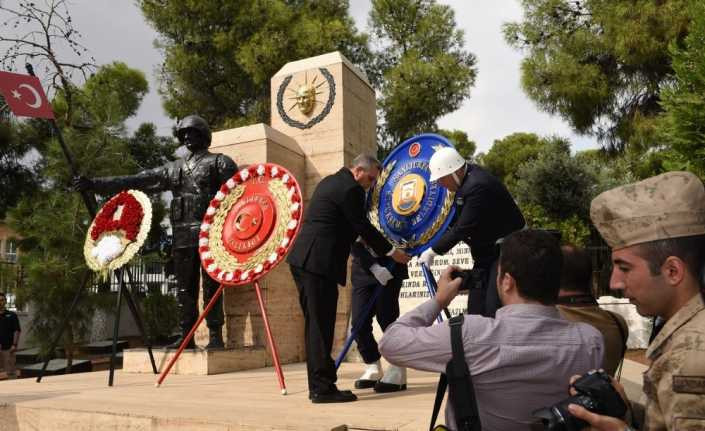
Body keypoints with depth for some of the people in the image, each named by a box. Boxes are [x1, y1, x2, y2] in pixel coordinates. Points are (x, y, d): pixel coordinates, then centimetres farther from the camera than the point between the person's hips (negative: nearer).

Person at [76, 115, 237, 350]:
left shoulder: (220, 162, 4)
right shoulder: (173, 168, 18)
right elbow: (134, 181, 15)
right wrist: (94, 184, 9)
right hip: (182, 235, 5)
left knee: (210, 286, -5)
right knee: (185, 288, 7)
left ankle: (216, 336, 2)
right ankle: (186, 336, 14)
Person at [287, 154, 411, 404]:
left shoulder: (331, 181, 22)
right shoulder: (350, 188, -9)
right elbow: (363, 226, -8)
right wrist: (390, 252, 2)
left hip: (302, 259, 10)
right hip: (318, 263, -10)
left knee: (315, 324, 12)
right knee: (321, 325, -6)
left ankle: (318, 385, 18)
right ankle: (323, 388, -1)